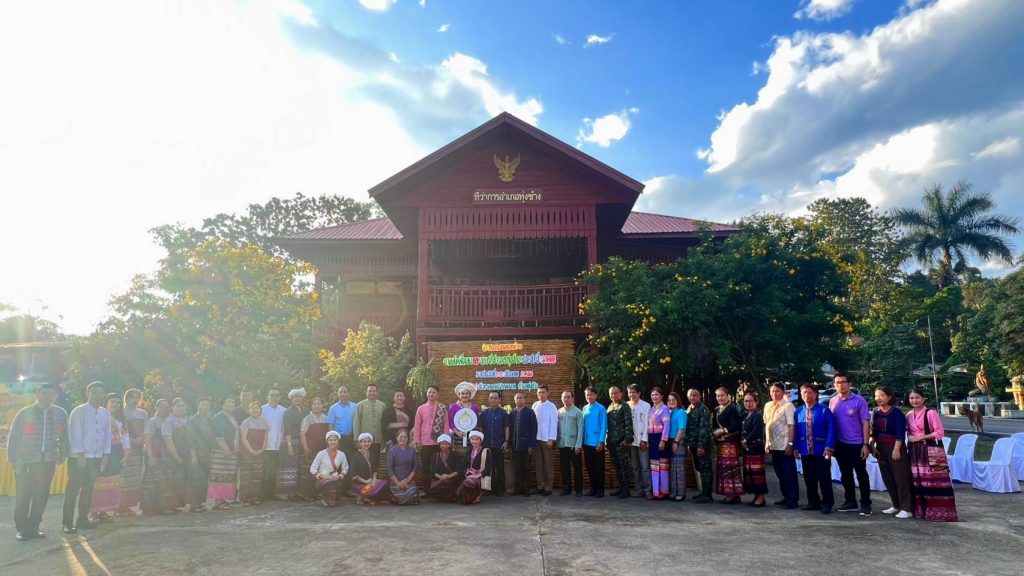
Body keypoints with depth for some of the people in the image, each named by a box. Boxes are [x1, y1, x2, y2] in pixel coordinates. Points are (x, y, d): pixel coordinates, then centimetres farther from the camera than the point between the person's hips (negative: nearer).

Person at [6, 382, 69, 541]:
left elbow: (64, 436, 13)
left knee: (41, 495, 5)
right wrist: (14, 459, -5)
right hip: (26, 461, -2)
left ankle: (33, 527, 17)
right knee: (23, 496, 0)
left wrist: (63, 454, 6)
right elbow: (13, 437, 1)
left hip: (48, 461, 3)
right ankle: (21, 529, 12)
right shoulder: (24, 413, -1)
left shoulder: (61, 414, 6)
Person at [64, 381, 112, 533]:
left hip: (97, 457, 5)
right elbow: (74, 434, -10)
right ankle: (68, 523, 6)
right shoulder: (79, 411, -7)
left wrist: (106, 455, 5)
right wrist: (80, 454, -14)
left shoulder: (105, 414, 8)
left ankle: (83, 519, 22)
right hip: (79, 457, -5)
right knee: (73, 490, -1)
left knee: (88, 489, 13)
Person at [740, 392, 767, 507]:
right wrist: (741, 442, 1)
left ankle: (761, 497, 0)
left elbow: (756, 431, -18)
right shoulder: (744, 415, 16)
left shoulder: (757, 416, -9)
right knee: (748, 472, 10)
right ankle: (756, 496, 18)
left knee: (757, 472, -7)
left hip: (756, 447, -9)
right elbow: (741, 431, 16)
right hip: (746, 448, 9)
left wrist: (746, 441, -13)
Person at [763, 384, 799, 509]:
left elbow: (792, 426, -14)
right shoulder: (768, 406, 11)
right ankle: (786, 497, 24)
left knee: (789, 473, -1)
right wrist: (767, 443, 14)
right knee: (780, 473, 14)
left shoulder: (788, 406, -9)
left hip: (784, 446, -7)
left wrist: (790, 444, -18)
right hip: (774, 445, 7)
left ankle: (792, 500, 5)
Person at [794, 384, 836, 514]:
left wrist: (829, 447, -17)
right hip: (805, 451, 4)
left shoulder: (824, 410, -5)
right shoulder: (798, 412, 7)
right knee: (809, 478, 10)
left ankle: (826, 504, 11)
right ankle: (813, 502, 21)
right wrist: (796, 448, 4)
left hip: (821, 451, -4)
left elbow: (831, 429, -9)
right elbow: (796, 431, 9)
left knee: (824, 478, 2)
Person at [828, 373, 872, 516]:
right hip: (840, 445, 5)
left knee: (861, 475, 2)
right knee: (845, 475, 13)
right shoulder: (833, 401, 5)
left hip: (857, 444, -4)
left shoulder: (859, 401, -8)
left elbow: (866, 423, -8)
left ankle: (865, 504, 11)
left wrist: (865, 444, -12)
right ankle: (850, 502, 24)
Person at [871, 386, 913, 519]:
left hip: (895, 448, -7)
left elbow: (900, 433, -14)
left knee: (901, 478, -4)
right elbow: (873, 432, 14)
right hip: (881, 448, 7)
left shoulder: (896, 412, -10)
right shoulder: (875, 412, 8)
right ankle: (896, 505, 22)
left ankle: (907, 509, 0)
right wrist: (872, 445, 6)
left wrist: (896, 449, -20)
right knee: (887, 478, 11)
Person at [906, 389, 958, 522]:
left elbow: (939, 432, -12)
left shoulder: (931, 413, -9)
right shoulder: (909, 415, 11)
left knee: (934, 481, -8)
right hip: (915, 451, 6)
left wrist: (920, 437, -15)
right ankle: (921, 510, 16)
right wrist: (910, 438, 1)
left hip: (931, 451, -6)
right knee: (918, 481, 9)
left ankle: (940, 511, -2)